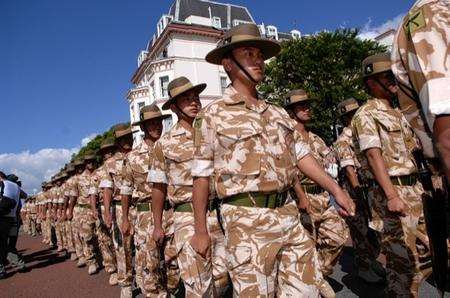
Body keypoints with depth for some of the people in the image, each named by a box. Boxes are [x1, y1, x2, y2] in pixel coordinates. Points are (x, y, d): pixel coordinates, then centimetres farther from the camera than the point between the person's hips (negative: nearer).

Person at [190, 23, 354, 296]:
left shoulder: (278, 113, 14)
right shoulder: (213, 116, -2)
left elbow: (302, 156, 16)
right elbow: (202, 175, -2)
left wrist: (336, 190, 8)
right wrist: (201, 231, -2)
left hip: (289, 213, 6)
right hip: (247, 220, -5)